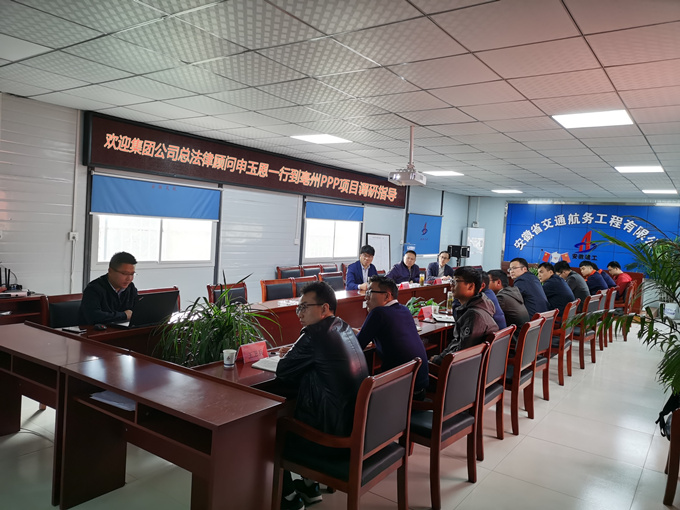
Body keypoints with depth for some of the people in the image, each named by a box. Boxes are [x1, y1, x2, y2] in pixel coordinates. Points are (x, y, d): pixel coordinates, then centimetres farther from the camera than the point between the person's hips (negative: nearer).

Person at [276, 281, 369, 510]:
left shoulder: (315, 335, -20)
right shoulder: (344, 328, 6)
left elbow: (282, 372, -11)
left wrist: (291, 352, 6)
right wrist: (297, 352, 6)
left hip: (333, 431, -8)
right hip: (355, 422, 8)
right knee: (291, 414, 29)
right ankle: (310, 486, 36)